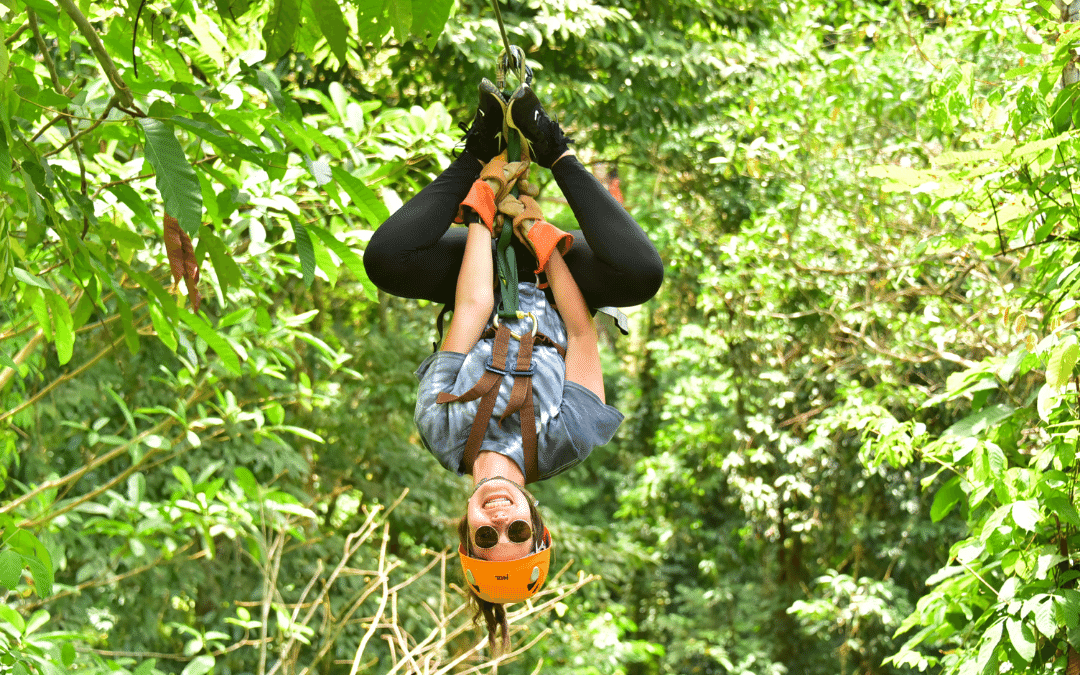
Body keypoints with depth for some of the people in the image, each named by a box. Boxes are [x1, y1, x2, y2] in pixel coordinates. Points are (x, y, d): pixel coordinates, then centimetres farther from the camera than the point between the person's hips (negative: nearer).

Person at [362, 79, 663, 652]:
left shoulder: (444, 432, -35)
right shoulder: (564, 445, -36)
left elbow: (472, 313, -33)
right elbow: (582, 335, -28)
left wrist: (480, 212, -25)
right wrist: (542, 238, -25)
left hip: (492, 297, 0)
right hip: (548, 291, 0)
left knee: (385, 257, -28)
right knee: (640, 273, -33)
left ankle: (478, 153, -14)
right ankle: (554, 154, -17)